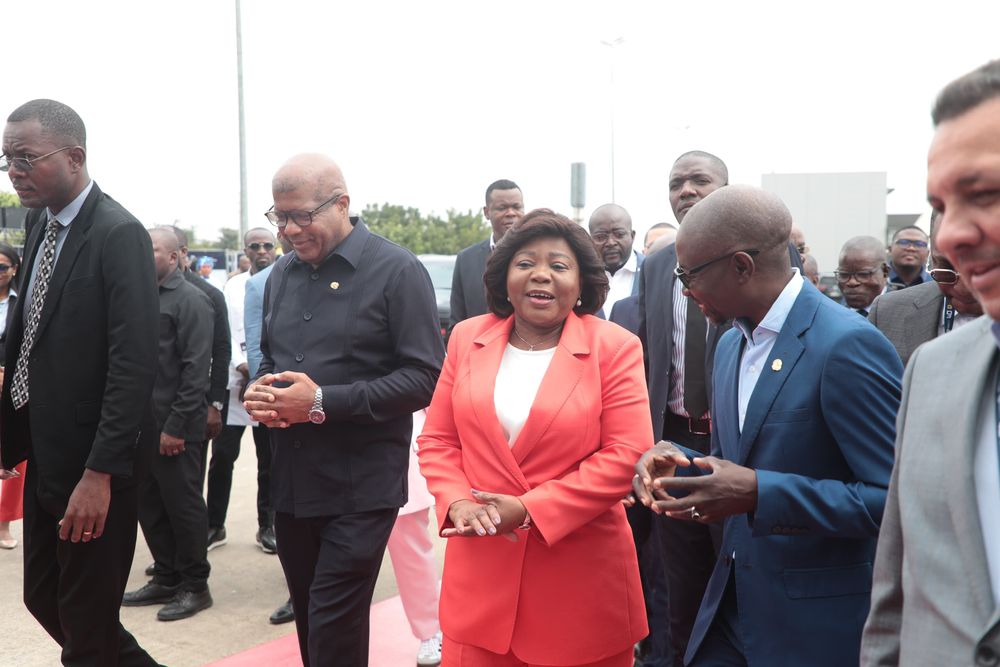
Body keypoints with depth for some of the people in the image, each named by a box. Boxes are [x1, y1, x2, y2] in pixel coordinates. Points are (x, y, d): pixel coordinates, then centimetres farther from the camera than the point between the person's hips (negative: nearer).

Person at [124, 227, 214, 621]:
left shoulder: (190, 300, -8)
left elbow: (196, 369, -14)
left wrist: (176, 425, -17)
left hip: (175, 426, -7)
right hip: (142, 422, 7)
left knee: (183, 505, 3)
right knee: (149, 505, 13)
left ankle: (194, 586, 16)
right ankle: (165, 579, 27)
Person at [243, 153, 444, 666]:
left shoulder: (396, 271, -10)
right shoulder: (282, 273, 11)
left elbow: (425, 377, -15)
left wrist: (323, 402, -21)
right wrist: (258, 391, -2)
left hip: (360, 488, -6)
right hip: (291, 482, 7)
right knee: (308, 619, 17)